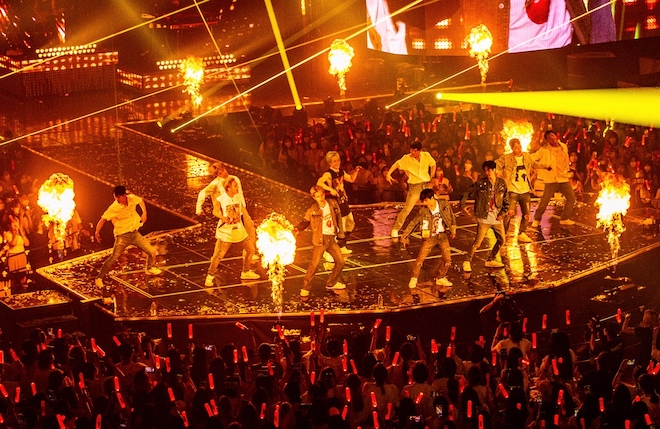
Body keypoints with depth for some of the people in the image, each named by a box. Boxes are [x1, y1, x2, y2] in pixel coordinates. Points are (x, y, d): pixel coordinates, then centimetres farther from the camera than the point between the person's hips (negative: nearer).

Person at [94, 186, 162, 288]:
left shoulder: (132, 198, -8)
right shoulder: (114, 208, -21)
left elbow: (141, 201, 16)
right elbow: (103, 219, -20)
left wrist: (144, 213, 8)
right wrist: (97, 231, -30)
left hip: (135, 233, 5)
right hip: (122, 236, -5)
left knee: (152, 252, 6)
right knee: (113, 257, -18)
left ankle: (150, 269, 36)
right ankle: (99, 278, -3)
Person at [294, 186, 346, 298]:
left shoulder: (333, 204, 1)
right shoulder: (312, 211, -10)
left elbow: (338, 217, 14)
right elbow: (305, 222, 3)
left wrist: (340, 233, 16)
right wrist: (298, 229, -16)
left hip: (332, 238, 5)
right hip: (320, 239, -5)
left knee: (340, 261, 10)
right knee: (314, 263, -15)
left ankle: (331, 283, 29)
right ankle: (305, 288, -5)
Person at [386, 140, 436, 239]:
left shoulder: (426, 156, -1)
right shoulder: (407, 158, -11)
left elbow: (433, 164, 16)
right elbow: (397, 164, -21)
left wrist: (432, 177, 11)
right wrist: (388, 173, -36)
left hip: (426, 185, 4)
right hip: (414, 186, -4)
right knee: (407, 209, -9)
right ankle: (395, 230, 0)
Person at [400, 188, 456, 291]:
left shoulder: (444, 204, -8)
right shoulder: (423, 211, -11)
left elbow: (452, 217, 8)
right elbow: (413, 223, -4)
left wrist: (453, 230, 13)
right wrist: (404, 236, -6)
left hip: (442, 236, 2)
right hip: (430, 237, -2)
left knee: (447, 259, -3)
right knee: (420, 258, -5)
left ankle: (441, 278, 19)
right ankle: (414, 279, 15)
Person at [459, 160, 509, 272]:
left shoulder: (501, 183, 3)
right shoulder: (480, 183, -7)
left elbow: (506, 201, 10)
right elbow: (467, 193, -2)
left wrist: (503, 213, -1)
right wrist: (462, 205, -15)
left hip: (497, 218, 5)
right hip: (484, 218, -5)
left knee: (501, 240, 14)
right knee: (477, 242, -8)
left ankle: (491, 260, 32)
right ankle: (467, 262, 7)